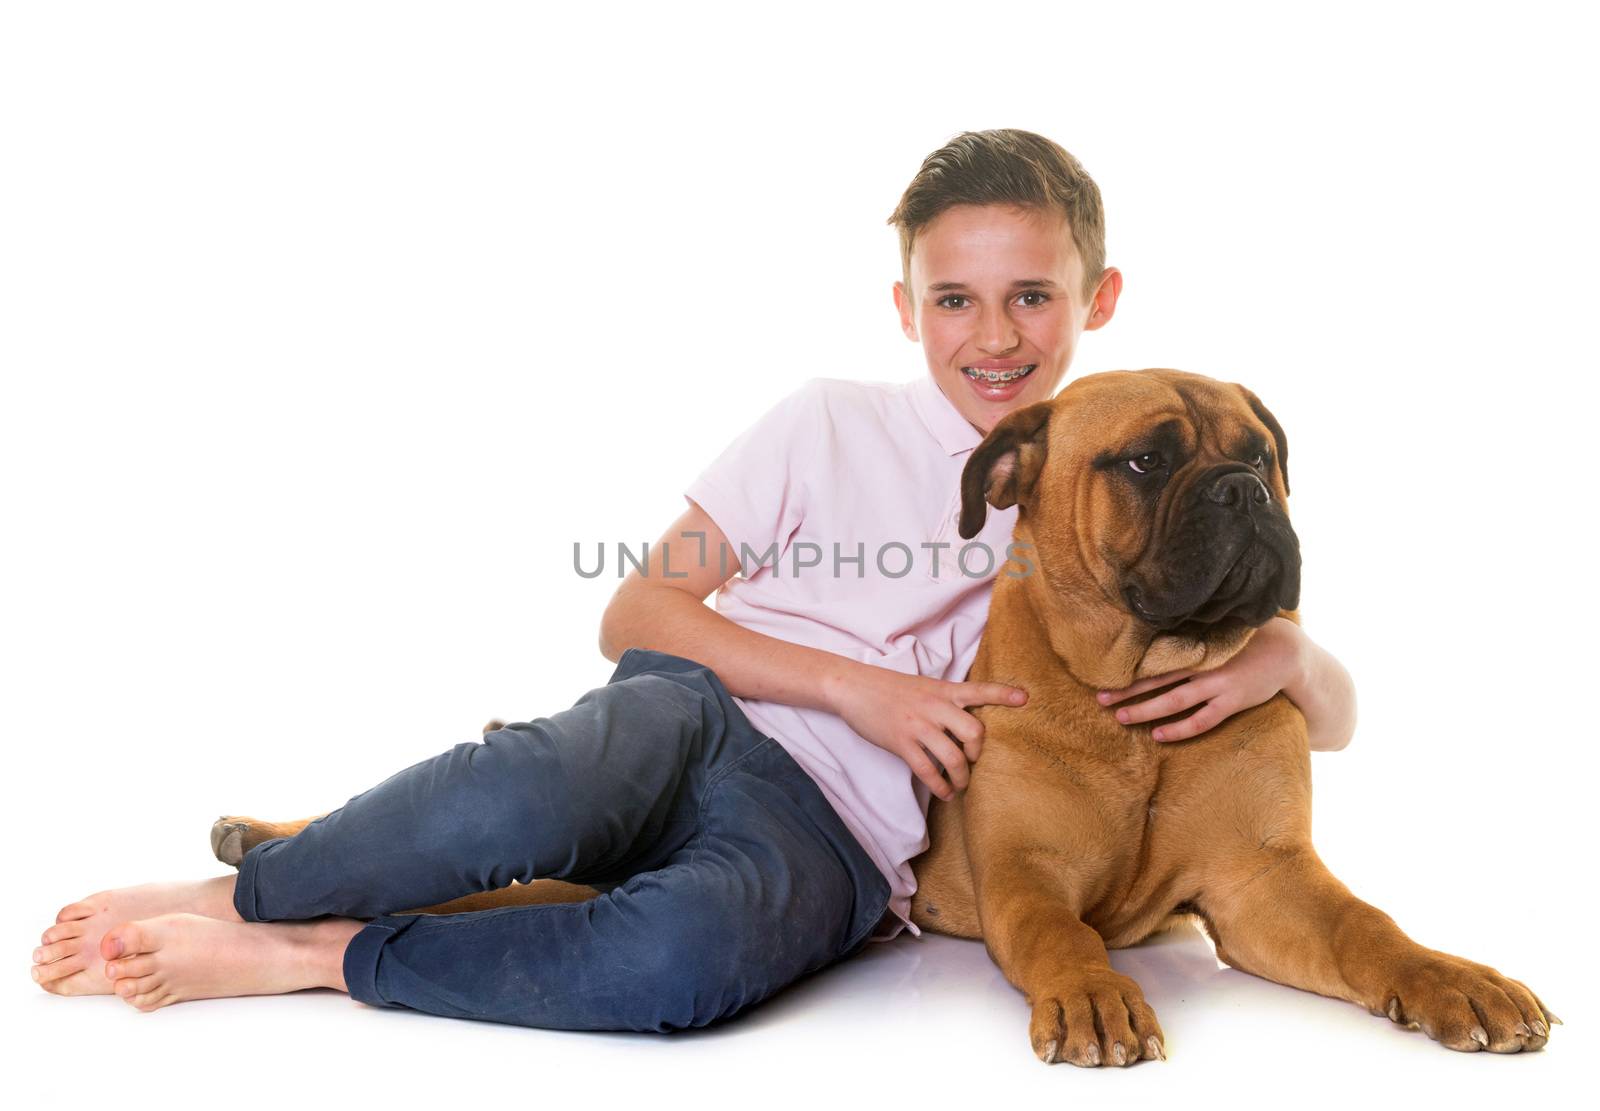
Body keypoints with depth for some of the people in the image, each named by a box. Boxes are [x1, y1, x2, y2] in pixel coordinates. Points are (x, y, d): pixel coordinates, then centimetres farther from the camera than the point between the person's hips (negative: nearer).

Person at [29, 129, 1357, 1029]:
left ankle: (305, 958, -19)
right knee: (528, 800, -38)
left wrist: (1276, 654, -13)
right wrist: (856, 685, -9)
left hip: (837, 841, 0)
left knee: (677, 954, -38)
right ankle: (231, 893, -14)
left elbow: (1335, 714, 14)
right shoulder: (834, 424, 9)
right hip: (699, 709, 0)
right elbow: (636, 611, 4)